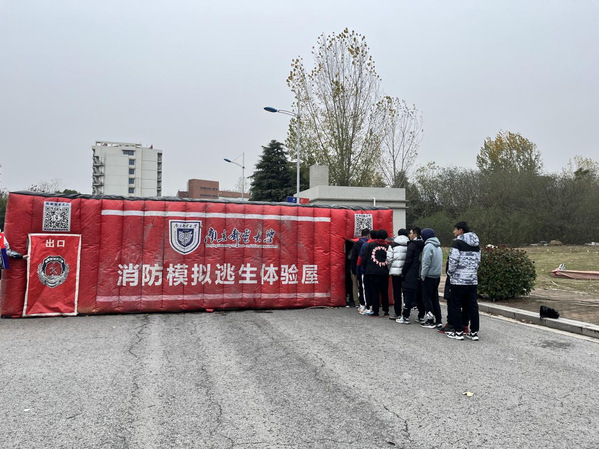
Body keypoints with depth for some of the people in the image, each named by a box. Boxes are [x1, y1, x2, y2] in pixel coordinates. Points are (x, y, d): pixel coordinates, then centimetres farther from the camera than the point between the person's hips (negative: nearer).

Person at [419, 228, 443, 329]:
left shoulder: (428, 246, -14)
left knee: (427, 299, 0)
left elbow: (426, 263, -18)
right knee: (435, 299, 13)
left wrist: (423, 275, -11)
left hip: (429, 276, -8)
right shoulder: (438, 247, 13)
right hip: (437, 276, 8)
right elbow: (439, 262, 16)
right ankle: (438, 321, 14)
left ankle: (431, 321, 0)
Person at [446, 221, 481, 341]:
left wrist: (450, 272, -1)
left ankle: (458, 331, 6)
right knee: (472, 306, 9)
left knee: (456, 306, 3)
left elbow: (453, 260, -16)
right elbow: (478, 260, 15)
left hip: (458, 280, -6)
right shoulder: (476, 244, 13)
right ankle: (474, 332, 13)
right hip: (473, 280, 7)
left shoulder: (457, 242, -10)